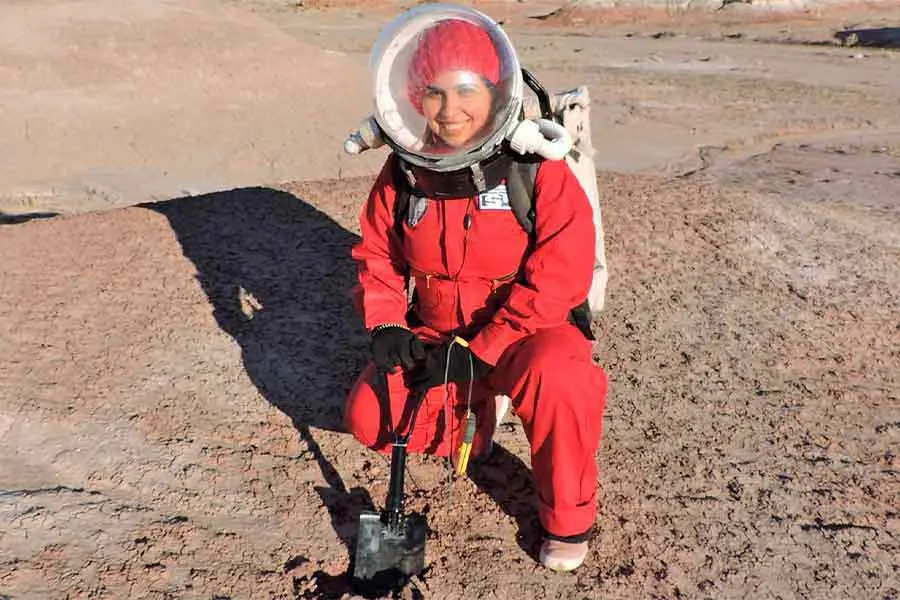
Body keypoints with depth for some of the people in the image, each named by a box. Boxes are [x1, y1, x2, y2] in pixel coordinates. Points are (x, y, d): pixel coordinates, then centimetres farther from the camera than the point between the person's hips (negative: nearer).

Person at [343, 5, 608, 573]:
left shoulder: (538, 171, -19)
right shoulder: (402, 174, -5)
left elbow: (558, 278, -24)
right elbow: (378, 255, 8)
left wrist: (477, 353, -25)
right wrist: (387, 326, -10)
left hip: (525, 331, -4)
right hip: (435, 336, 5)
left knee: (554, 379, -38)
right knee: (368, 419, -11)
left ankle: (570, 519, -9)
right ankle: (474, 415, 20)